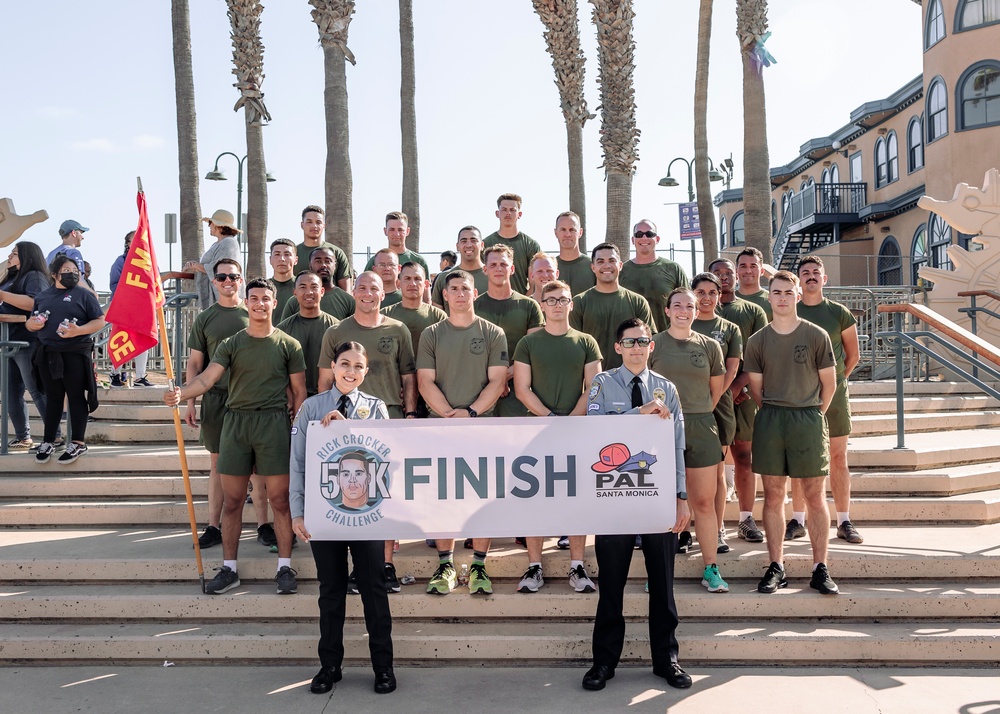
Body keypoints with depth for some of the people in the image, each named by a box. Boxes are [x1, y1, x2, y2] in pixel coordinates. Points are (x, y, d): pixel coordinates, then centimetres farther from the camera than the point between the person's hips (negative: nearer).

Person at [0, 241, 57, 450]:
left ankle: (54, 437, -4)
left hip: (28, 343, -9)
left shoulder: (35, 276, -6)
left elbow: (34, 303, -24)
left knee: (38, 391, -8)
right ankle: (23, 438, 14)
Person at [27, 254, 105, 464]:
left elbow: (100, 321, -4)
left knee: (76, 397, 1)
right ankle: (48, 442, 19)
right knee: (52, 398, 10)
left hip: (76, 353, -4)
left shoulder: (83, 294, 1)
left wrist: (78, 330, -19)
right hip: (47, 354, 4)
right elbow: (29, 324, 20)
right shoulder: (42, 296, 14)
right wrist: (32, 323, -4)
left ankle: (78, 443, 7)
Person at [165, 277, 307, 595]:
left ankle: (285, 567, 11)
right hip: (235, 421, 2)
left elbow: (299, 391, 4)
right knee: (232, 500, 6)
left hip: (274, 423, -2)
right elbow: (207, 378, -5)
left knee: (279, 499, 1)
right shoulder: (231, 344, 8)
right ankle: (229, 569, 17)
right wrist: (181, 393, -25)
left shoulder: (288, 345, 4)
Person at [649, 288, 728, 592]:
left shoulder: (709, 346, 7)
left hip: (701, 429, 2)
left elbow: (717, 388, 15)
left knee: (704, 502, 5)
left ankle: (711, 569, 14)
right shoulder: (653, 345, 1)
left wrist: (699, 416, 13)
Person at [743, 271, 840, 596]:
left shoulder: (816, 335, 1)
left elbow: (829, 383, 6)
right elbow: (756, 388, 10)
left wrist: (813, 416, 7)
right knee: (773, 496, 5)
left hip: (809, 419, -1)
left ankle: (820, 569, 10)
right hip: (770, 421, 1)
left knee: (815, 496, 2)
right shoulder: (757, 341, 5)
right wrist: (774, 414, 7)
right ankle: (775, 567, 13)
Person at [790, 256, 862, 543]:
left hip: (834, 396, 0)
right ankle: (798, 521, 14)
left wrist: (837, 379, 8)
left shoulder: (839, 313, 3)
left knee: (838, 458, 5)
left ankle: (844, 522, 13)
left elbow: (853, 354, 12)